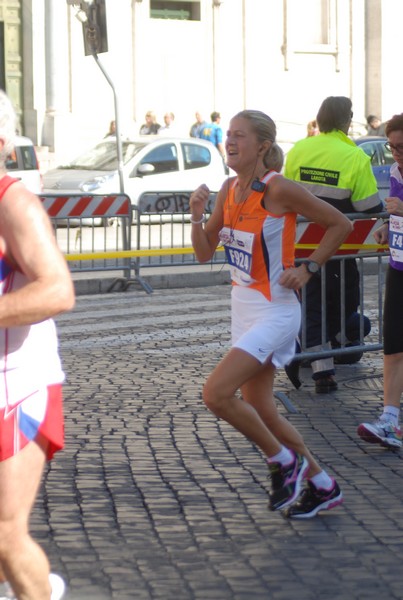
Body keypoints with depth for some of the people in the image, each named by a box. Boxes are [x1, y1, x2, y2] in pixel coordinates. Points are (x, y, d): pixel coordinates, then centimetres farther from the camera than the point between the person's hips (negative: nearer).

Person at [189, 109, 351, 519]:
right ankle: (322, 485, 28)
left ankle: (283, 460, 3)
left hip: (275, 312, -8)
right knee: (259, 409, 13)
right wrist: (197, 216, -7)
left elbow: (340, 224, -9)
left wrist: (307, 268, -13)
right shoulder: (230, 189, 5)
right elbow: (204, 253, 10)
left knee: (216, 394, -18)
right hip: (244, 310, 8)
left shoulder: (278, 189, -17)